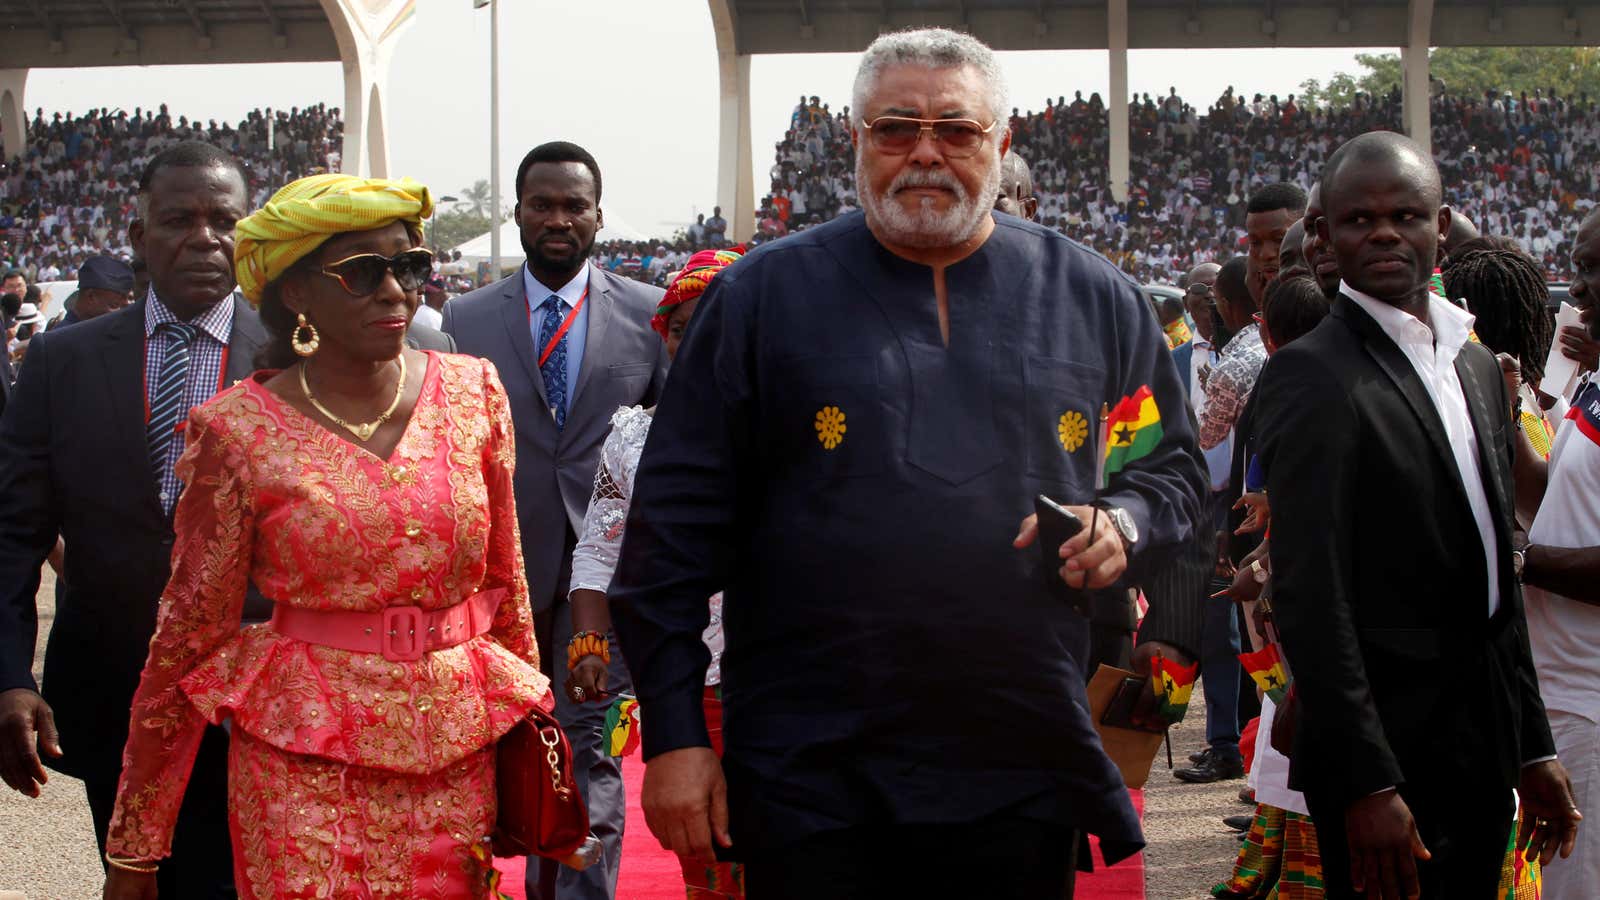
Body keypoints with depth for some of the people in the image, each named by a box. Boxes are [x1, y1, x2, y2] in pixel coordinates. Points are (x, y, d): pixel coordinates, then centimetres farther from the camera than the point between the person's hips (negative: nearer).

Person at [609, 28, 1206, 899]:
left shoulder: (1095, 299, 7)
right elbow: (677, 518, 0)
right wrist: (673, 733, -5)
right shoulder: (764, 296, 1)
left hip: (1025, 771, 2)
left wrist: (1124, 524, -5)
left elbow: (1171, 466, 19)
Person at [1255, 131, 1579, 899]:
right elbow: (1310, 595, -17)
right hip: (1388, 756, -7)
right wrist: (1367, 784, -21)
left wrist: (1533, 746, 16)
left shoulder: (1478, 367, 14)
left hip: (1483, 750, 8)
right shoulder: (1311, 375, -12)